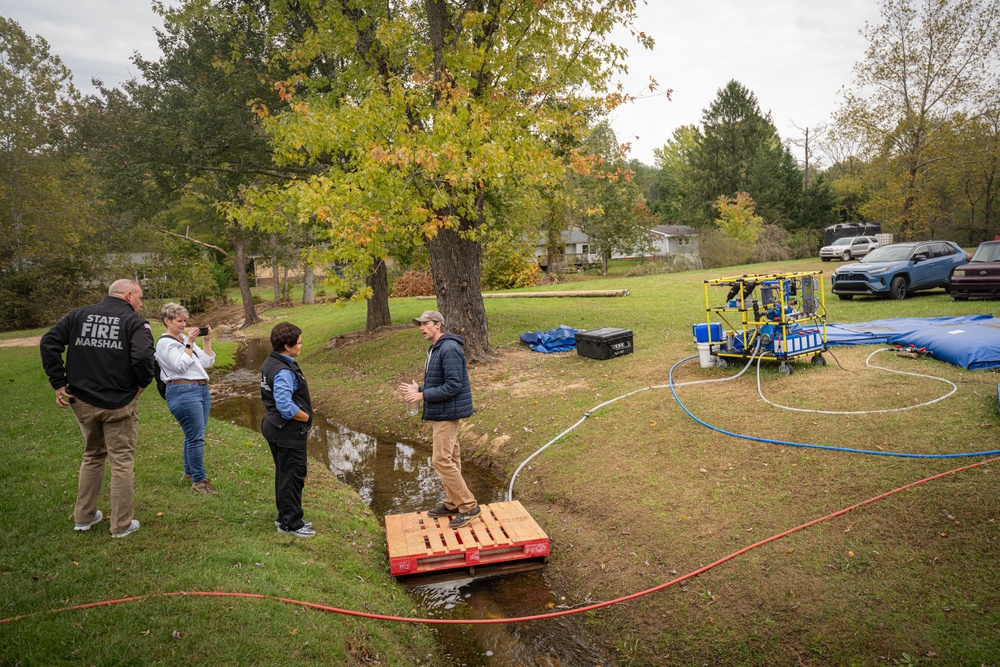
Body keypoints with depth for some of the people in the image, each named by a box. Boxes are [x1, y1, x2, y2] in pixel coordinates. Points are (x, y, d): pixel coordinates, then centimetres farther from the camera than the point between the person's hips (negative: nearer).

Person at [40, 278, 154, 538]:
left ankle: (84, 516, 31)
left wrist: (58, 383, 2)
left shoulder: (79, 315, 7)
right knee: (122, 462, 6)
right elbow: (143, 356, -25)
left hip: (83, 402, 5)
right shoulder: (134, 321, -9)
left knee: (92, 456, 23)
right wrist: (143, 382, -6)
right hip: (119, 405, -5)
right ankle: (122, 525, 13)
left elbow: (49, 342, 0)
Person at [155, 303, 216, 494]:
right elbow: (180, 365, -17)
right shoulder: (165, 343, -5)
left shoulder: (186, 339, 18)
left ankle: (189, 473, 27)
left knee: (194, 435, 14)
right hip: (183, 392, -8)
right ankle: (199, 480, -1)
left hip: (202, 389, 8)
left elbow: (207, 362, 14)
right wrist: (189, 343, -17)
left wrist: (207, 341, 4)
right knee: (196, 437, -9)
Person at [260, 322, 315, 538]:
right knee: (292, 476, 2)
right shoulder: (283, 371, -24)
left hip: (274, 426, 10)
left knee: (284, 474, 20)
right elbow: (286, 406, -32)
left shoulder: (270, 362, 8)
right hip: (288, 431, -10)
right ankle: (291, 524, 13)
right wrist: (306, 417, -15)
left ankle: (285, 517, 33)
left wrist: (302, 417, 12)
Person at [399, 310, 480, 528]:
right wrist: (418, 389, 6)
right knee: (450, 459, 15)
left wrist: (423, 395, -21)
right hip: (441, 413, 10)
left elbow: (453, 385, -24)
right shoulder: (435, 349, 14)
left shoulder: (449, 349, -19)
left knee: (441, 460, -10)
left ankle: (468, 506, -2)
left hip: (447, 413, -10)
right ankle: (452, 504, 24)